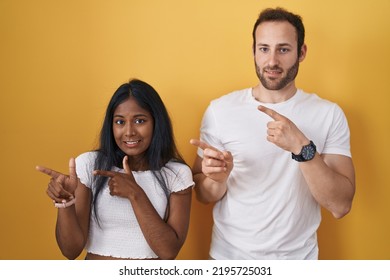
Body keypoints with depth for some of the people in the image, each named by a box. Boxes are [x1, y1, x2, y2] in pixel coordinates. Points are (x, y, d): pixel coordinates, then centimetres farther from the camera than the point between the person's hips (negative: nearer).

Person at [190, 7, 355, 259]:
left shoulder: (329, 114, -9)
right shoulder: (220, 110, -8)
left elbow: (341, 206, -16)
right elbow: (203, 195, -3)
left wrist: (302, 148, -28)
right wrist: (218, 179, -24)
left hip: (297, 257, 0)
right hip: (230, 255, 0)